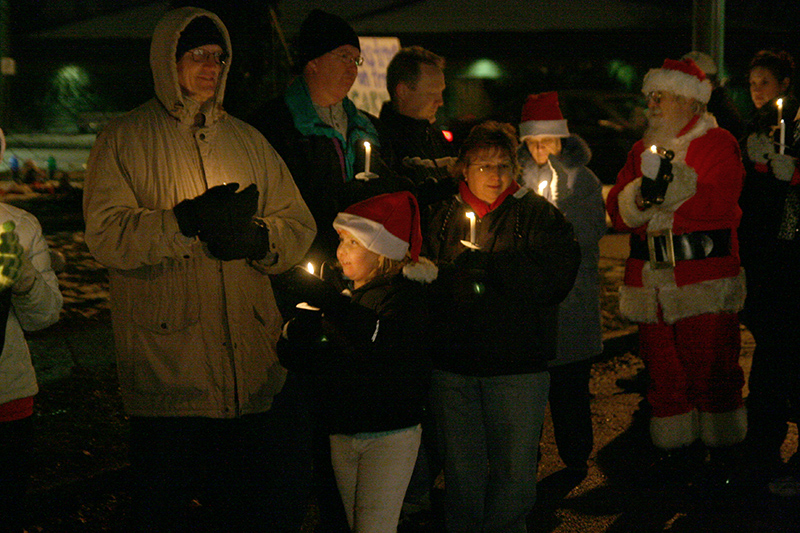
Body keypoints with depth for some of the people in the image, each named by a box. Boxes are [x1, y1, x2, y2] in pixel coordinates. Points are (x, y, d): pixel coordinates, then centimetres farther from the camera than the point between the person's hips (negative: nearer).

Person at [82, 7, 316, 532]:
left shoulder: (249, 140, 15)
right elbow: (107, 235, -11)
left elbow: (300, 227, 11)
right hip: (165, 363, -4)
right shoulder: (124, 139, 2)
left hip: (256, 362, 4)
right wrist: (188, 222, -21)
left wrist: (256, 237, -11)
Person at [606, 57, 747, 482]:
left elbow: (718, 202, -13)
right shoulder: (643, 151, 19)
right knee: (662, 367, 6)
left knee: (711, 365, -4)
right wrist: (641, 195, -11)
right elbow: (618, 210, 10)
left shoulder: (717, 144, 2)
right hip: (651, 276, 5)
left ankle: (722, 448, 9)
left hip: (706, 276, -5)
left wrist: (656, 216, -13)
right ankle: (677, 448, 17)